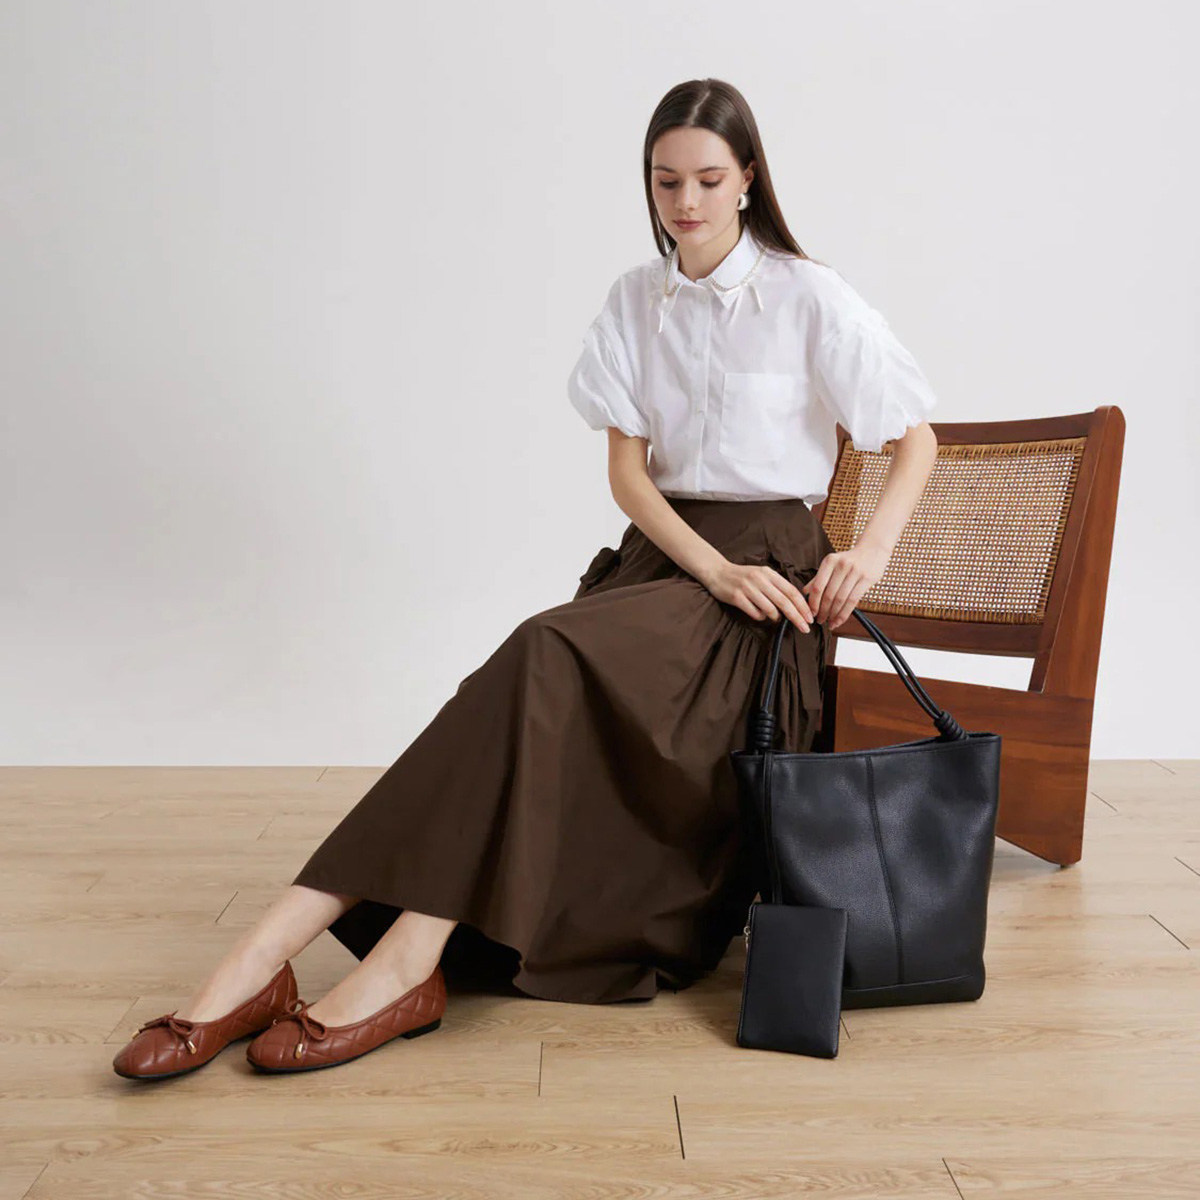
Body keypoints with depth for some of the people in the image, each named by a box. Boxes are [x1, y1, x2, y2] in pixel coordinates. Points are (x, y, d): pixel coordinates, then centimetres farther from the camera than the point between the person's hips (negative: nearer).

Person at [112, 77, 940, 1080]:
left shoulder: (811, 299, -2)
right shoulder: (635, 301, 11)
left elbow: (917, 441, 3)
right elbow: (627, 471, 4)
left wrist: (871, 551, -14)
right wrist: (717, 572, -11)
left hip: (769, 563, -4)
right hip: (661, 556, 4)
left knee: (550, 658, -33)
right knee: (536, 680, -26)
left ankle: (406, 959, -33)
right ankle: (273, 949, -33)